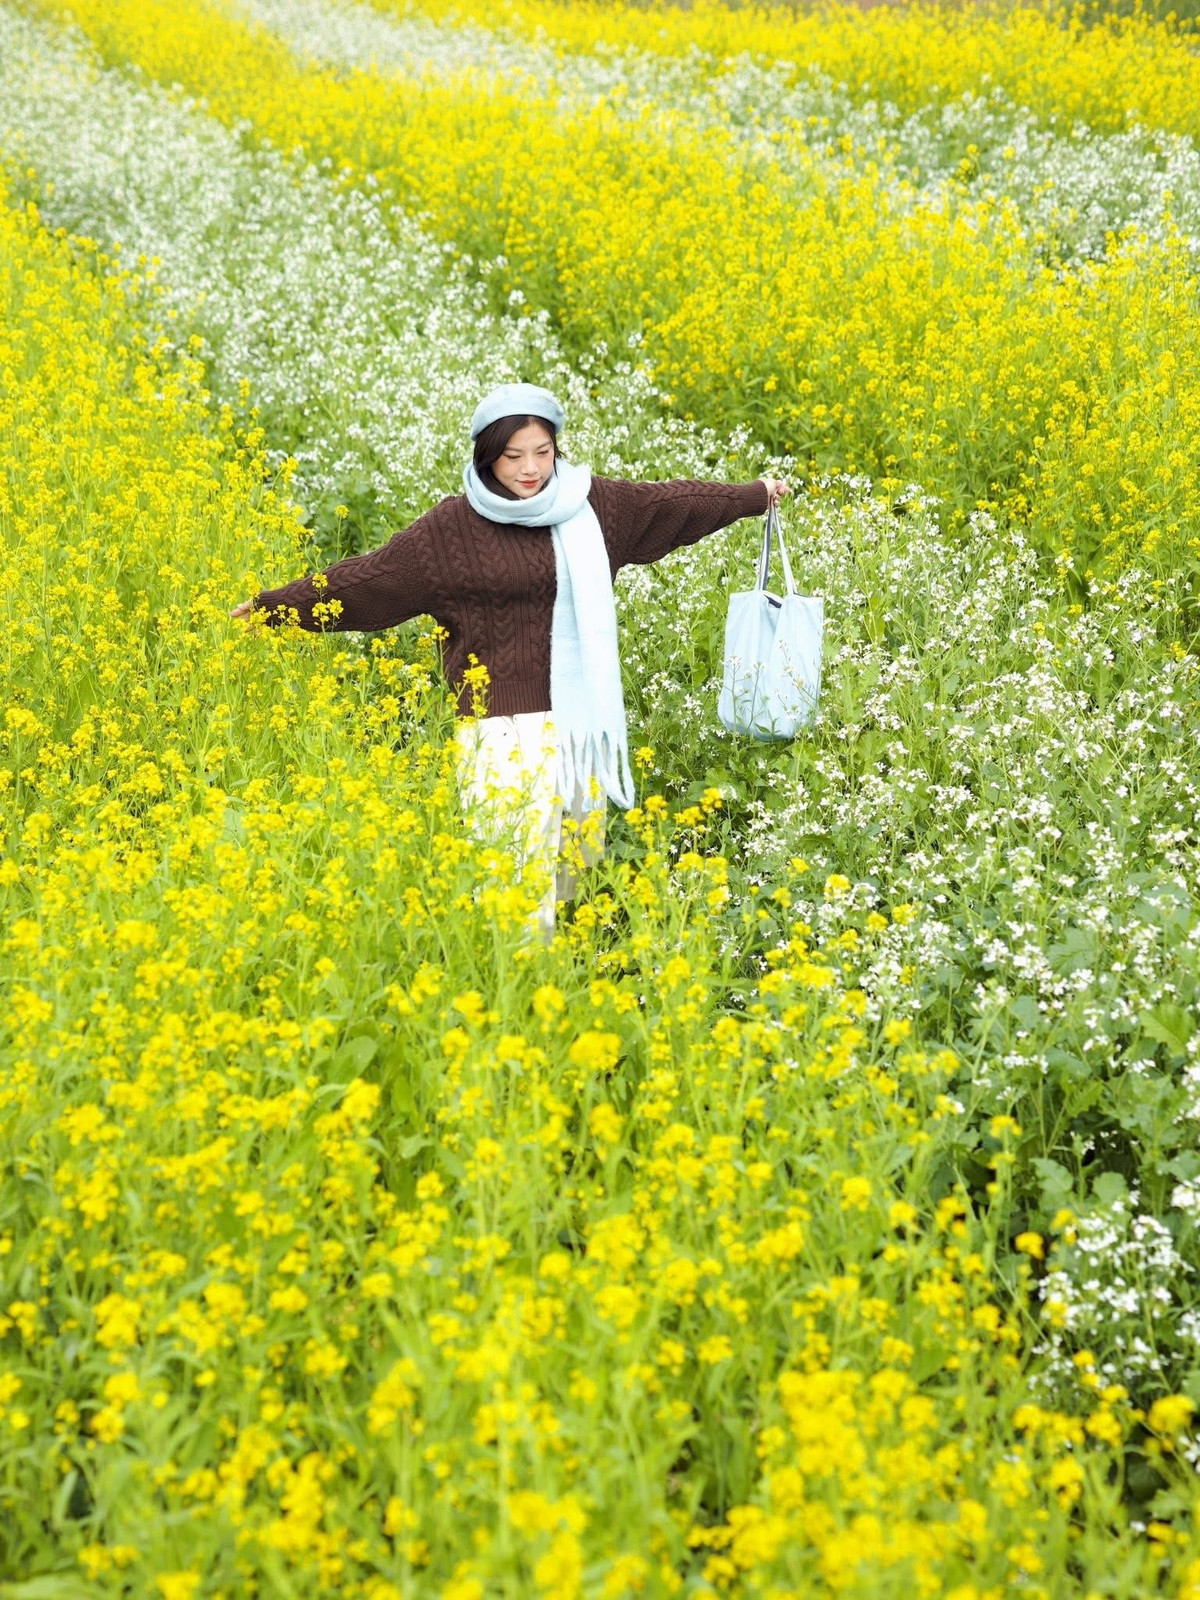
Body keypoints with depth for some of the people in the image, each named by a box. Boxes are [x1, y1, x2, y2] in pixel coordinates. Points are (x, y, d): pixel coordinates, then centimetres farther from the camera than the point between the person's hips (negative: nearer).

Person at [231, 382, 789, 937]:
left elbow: (670, 501, 21)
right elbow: (371, 575, 1)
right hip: (507, 726, -4)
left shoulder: (594, 504, 7)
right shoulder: (454, 527, -3)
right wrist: (277, 605, 0)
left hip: (585, 719, 4)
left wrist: (755, 494, 33)